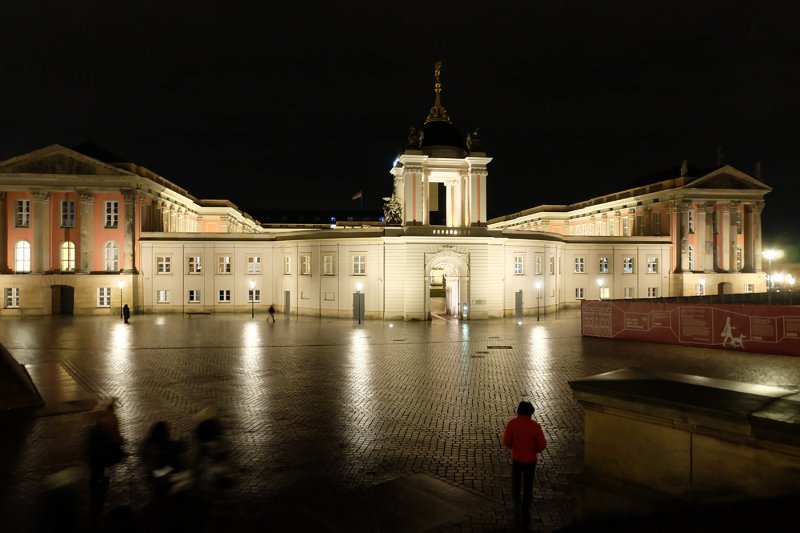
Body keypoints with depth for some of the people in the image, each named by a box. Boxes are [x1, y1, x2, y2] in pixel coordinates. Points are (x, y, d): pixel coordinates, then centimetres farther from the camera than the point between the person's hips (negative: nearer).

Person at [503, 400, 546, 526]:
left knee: (516, 482, 24)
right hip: (530, 460, 0)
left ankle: (517, 503, 10)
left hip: (516, 458, 0)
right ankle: (525, 512, 22)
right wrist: (535, 449, 7)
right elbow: (542, 445, -14)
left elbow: (506, 441, -15)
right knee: (528, 486, 16)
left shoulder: (512, 423, -16)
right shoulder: (535, 425, -17)